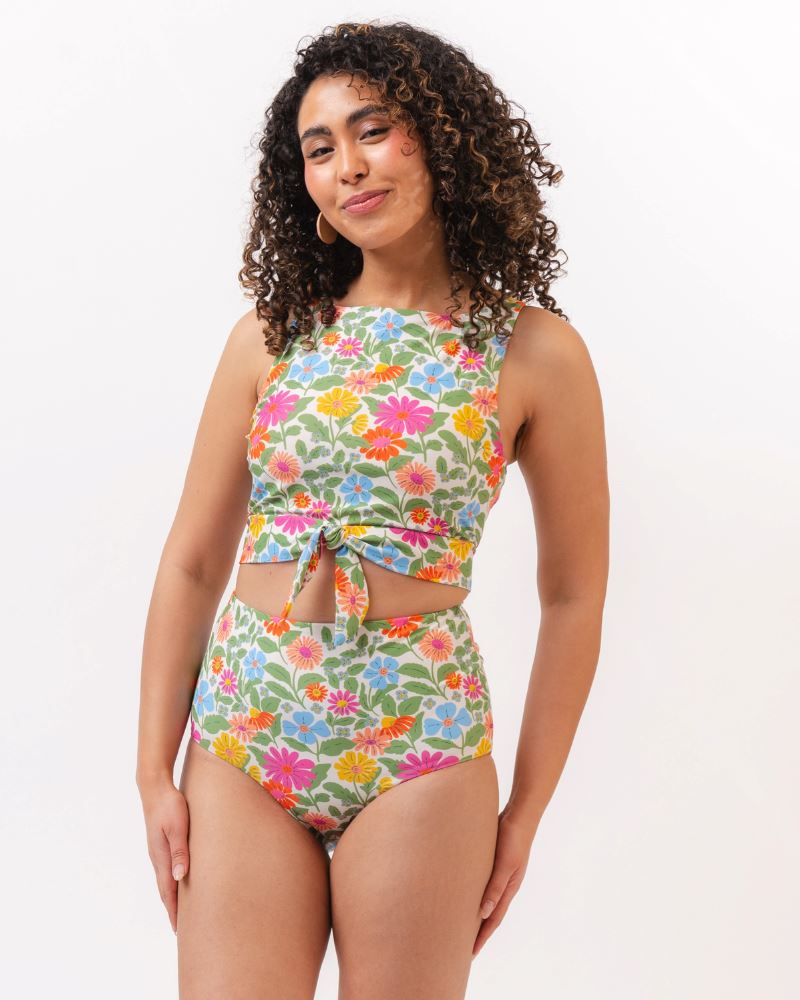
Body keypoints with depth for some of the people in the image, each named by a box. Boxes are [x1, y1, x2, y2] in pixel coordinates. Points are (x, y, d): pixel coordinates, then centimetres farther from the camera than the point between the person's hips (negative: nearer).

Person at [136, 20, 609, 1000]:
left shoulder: (534, 353, -2)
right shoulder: (270, 337, 5)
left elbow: (573, 596, 2)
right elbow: (191, 563, 7)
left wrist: (525, 811, 3)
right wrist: (155, 771, 4)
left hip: (417, 748, -2)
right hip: (242, 734, 2)